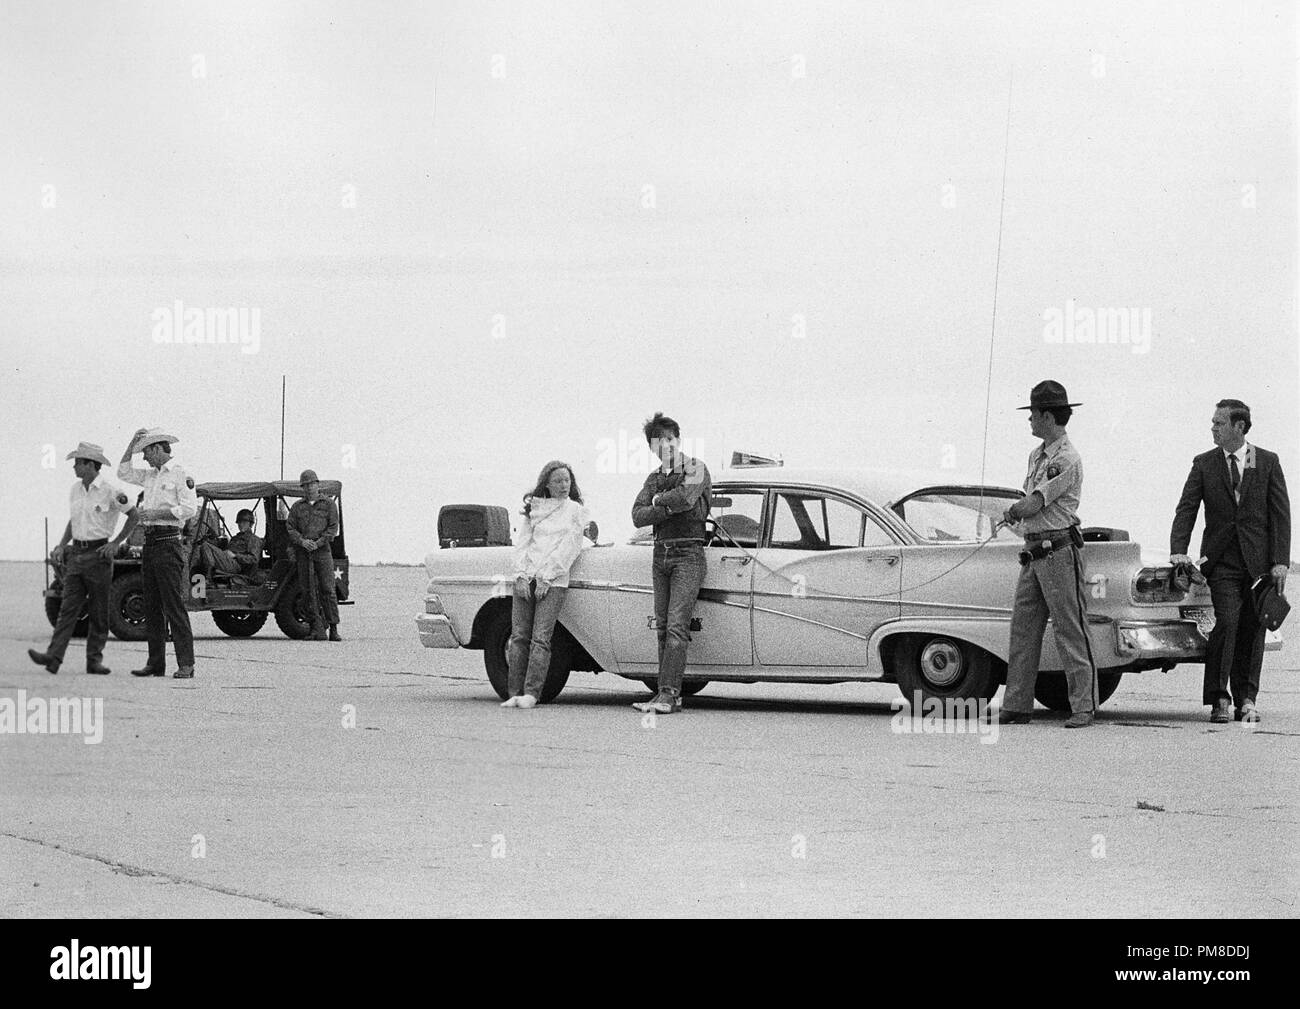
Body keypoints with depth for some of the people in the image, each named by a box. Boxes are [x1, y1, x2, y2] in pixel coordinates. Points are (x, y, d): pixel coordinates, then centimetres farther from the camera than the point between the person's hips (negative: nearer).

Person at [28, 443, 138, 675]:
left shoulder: (109, 492, -9)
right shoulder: (76, 490, 11)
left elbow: (133, 516, -3)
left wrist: (116, 543, -7)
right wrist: (61, 546, 12)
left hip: (98, 553, -6)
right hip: (76, 552, 6)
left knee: (98, 611, 1)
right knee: (69, 607, -4)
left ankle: (94, 659, 7)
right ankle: (53, 657, -14)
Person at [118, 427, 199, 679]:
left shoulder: (179, 474, -6)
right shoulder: (151, 476, 18)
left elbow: (190, 509, -14)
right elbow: (123, 473, 28)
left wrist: (157, 513, -17)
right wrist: (132, 442, 17)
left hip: (168, 542, -8)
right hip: (150, 542, 8)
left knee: (174, 605, -11)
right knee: (152, 608, 7)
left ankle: (186, 664, -12)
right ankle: (155, 663, 9)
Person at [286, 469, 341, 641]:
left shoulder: (329, 504, 9)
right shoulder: (297, 506, 16)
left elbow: (333, 528, 1)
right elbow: (290, 528, 8)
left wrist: (318, 543, -12)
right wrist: (302, 541, -10)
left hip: (322, 550, -3)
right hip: (302, 552, 3)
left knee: (327, 589, -9)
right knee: (308, 590, -2)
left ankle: (333, 629, -9)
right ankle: (317, 628, -2)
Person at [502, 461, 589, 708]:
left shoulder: (576, 511, 7)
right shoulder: (533, 508, 15)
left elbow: (568, 548, -2)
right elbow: (522, 543, 10)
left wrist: (546, 577, -9)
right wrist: (521, 575, -3)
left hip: (553, 583, -3)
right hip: (525, 578, 3)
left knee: (540, 639, -12)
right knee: (519, 636, -3)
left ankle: (531, 693, -16)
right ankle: (514, 693, -2)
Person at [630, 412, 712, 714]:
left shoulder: (695, 468, 0)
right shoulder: (654, 478, 17)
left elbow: (687, 496, -20)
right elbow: (638, 516, 4)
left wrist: (658, 500, -2)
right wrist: (670, 507, -10)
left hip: (688, 553, -7)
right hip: (660, 553, 7)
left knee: (676, 627, -14)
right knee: (663, 628, 4)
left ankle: (668, 693, -20)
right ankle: (668, 694, 4)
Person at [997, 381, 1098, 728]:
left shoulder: (1067, 460, -12)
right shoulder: (1037, 456, 17)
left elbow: (1031, 505, -14)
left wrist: (1010, 513, 3)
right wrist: (1018, 513, -2)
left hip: (1059, 552, -9)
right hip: (1033, 552, 9)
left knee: (1070, 630, -7)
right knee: (1023, 630, 7)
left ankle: (1084, 707, -6)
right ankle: (1016, 706, 9)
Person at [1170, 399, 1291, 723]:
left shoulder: (1267, 462, 5)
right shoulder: (1204, 464, 6)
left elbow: (1280, 513, 4)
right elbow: (1186, 510, 3)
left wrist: (1280, 561, -4)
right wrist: (1178, 550, -12)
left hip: (1258, 561, 1)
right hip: (1221, 562, -1)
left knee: (1252, 630, 4)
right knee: (1225, 623, -15)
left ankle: (1246, 699, 14)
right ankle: (1219, 699, -11)